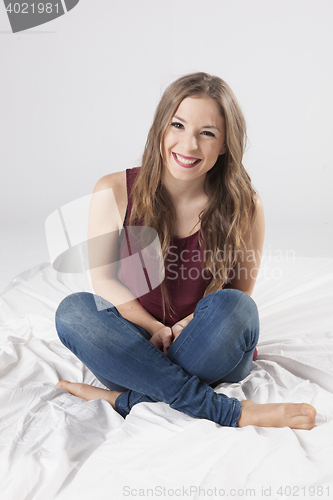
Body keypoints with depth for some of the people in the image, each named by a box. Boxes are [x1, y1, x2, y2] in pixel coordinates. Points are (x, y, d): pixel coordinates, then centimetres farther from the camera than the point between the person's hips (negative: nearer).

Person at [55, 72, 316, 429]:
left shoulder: (244, 207, -9)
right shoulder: (114, 192, -7)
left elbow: (241, 292, -2)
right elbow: (102, 276, -3)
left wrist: (187, 327, -18)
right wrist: (156, 329, -14)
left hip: (210, 357, -1)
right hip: (136, 346, 2)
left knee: (234, 306, -31)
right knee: (73, 309, -26)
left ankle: (128, 401, -18)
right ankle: (231, 412, -27)